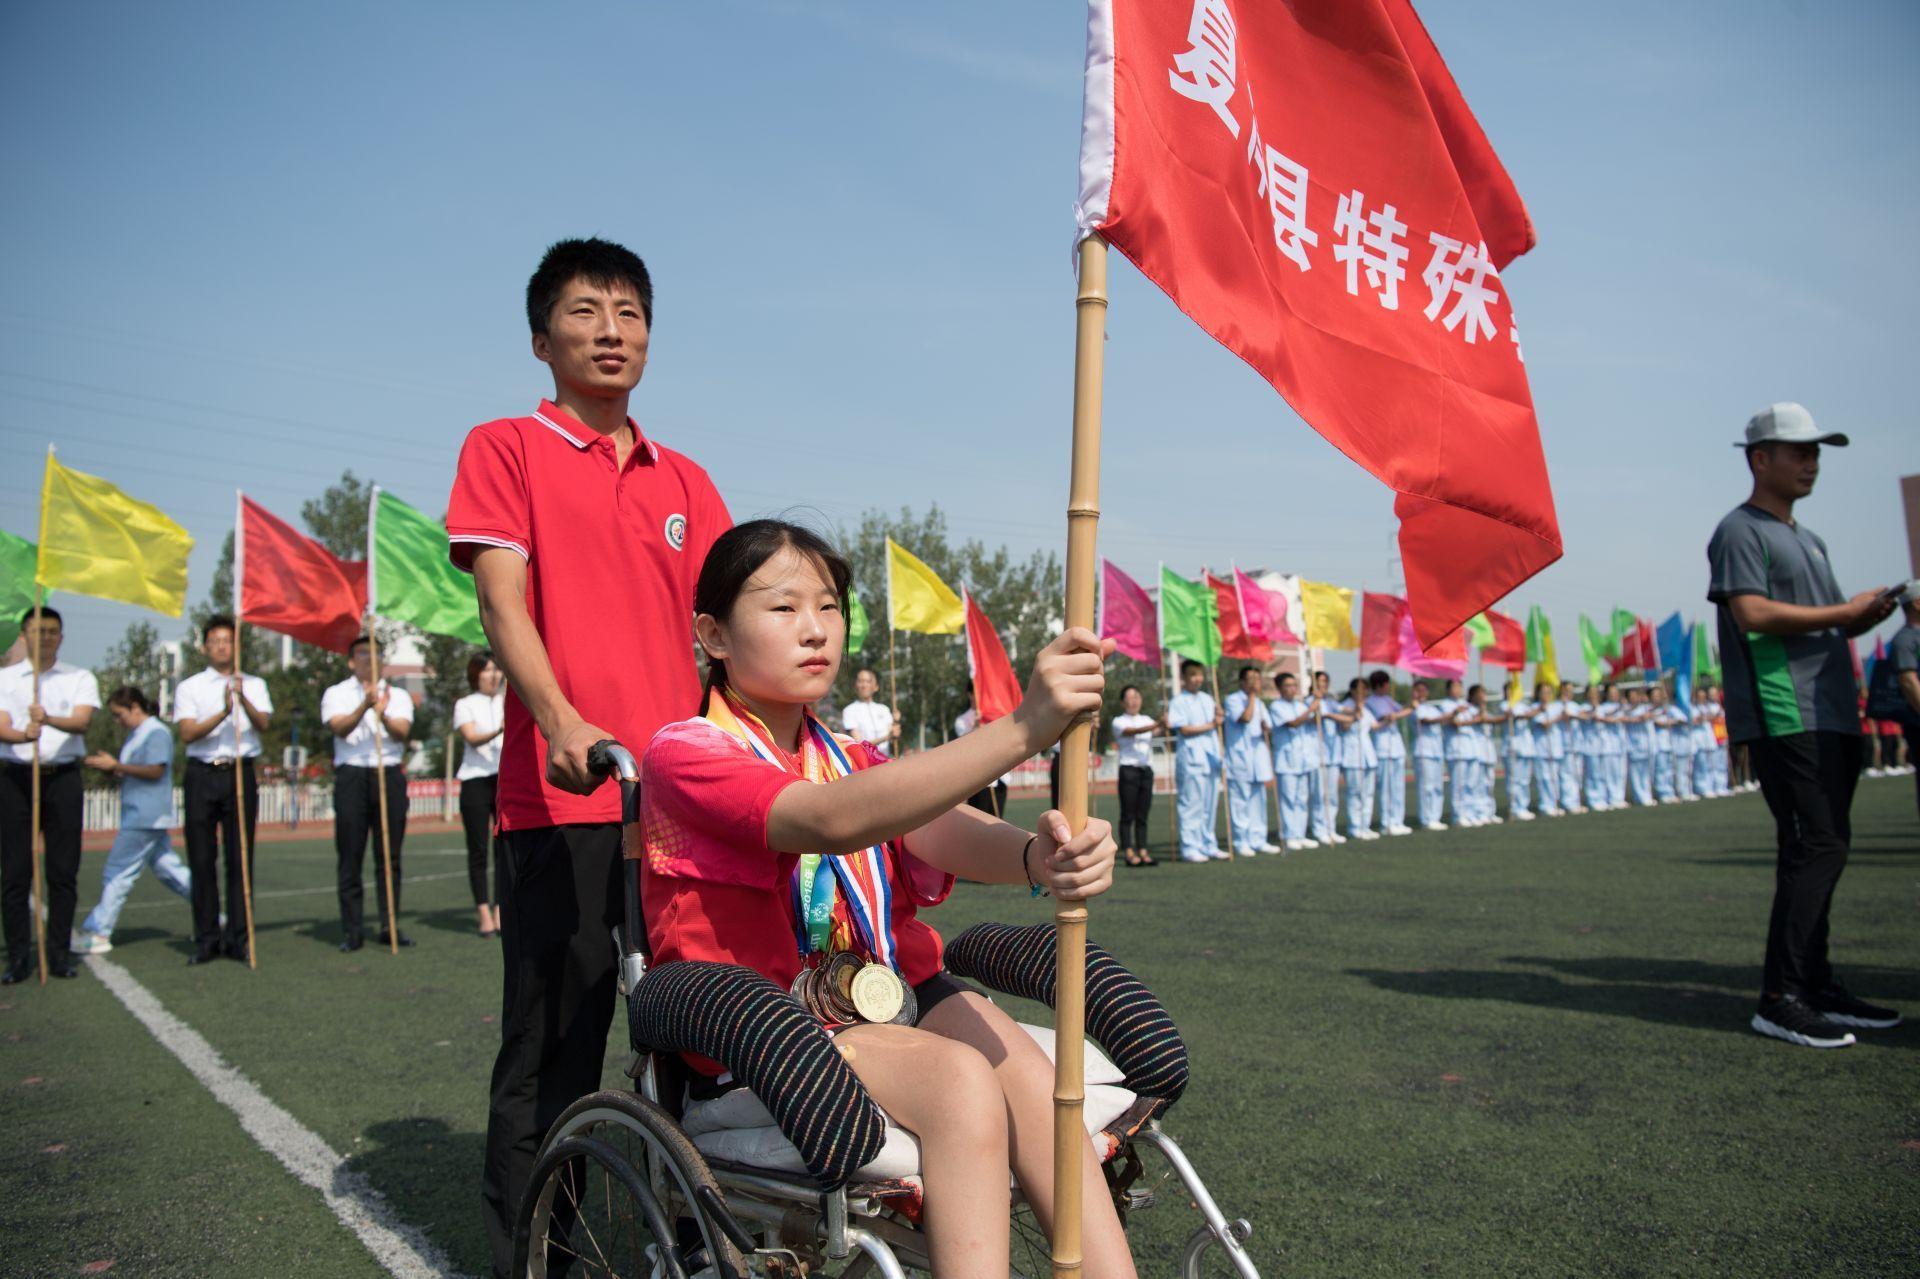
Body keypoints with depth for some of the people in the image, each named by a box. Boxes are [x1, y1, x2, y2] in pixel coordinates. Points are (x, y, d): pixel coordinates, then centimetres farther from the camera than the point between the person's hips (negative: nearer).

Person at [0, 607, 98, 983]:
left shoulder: (80, 678, 10)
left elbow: (82, 721, -8)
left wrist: (50, 719, -29)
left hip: (63, 776, 0)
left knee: (64, 870, 0)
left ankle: (60, 953, 7)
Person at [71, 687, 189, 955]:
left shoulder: (156, 733, -11)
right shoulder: (134, 736, 19)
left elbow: (155, 771, -19)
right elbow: (125, 773, 22)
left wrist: (115, 765, -17)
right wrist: (105, 765, 2)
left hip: (145, 819, -10)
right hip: (140, 817, 10)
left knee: (118, 873, -6)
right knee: (168, 869, 10)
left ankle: (96, 933, -2)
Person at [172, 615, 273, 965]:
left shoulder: (254, 684, 13)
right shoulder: (189, 687, 10)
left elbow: (263, 723, -5)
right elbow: (188, 733, -4)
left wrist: (244, 699, -23)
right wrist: (223, 713, -18)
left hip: (241, 772, 0)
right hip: (202, 775, 0)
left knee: (240, 857, -1)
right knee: (202, 859, 1)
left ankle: (237, 937, 5)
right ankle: (206, 939, 7)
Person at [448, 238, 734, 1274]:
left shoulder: (685, 481, 19)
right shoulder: (505, 448, 6)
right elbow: (502, 602, -6)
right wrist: (562, 722, -23)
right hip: (562, 797, -4)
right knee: (552, 1053, 0)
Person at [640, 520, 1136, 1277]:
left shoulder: (851, 762, 15)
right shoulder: (683, 755, -9)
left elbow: (943, 834, -8)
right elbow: (833, 821, -29)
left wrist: (1035, 856, -33)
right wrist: (1019, 730, -40)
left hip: (886, 998, 6)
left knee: (1029, 1076, -22)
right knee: (962, 1084, -28)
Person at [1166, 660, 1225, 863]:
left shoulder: (1207, 699, 18)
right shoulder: (1178, 701, -3)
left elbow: (1218, 722, 20)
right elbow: (1183, 729, -11)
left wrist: (1220, 717, -2)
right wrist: (1210, 725, -8)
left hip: (1211, 757, 7)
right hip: (1190, 759, -6)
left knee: (1210, 804, 8)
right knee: (1191, 804, -7)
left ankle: (1208, 845, 16)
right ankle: (1189, 848, -3)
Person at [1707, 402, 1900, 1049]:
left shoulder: (1809, 539, 25)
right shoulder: (1740, 531, -4)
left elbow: (1827, 625, 24)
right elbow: (1753, 614, -17)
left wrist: (1867, 611, 4)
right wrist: (1841, 613, -11)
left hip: (1831, 715, 9)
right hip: (1782, 716, -9)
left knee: (1822, 850, 11)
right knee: (1815, 847, -13)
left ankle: (1816, 985, 19)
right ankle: (1780, 997, -11)